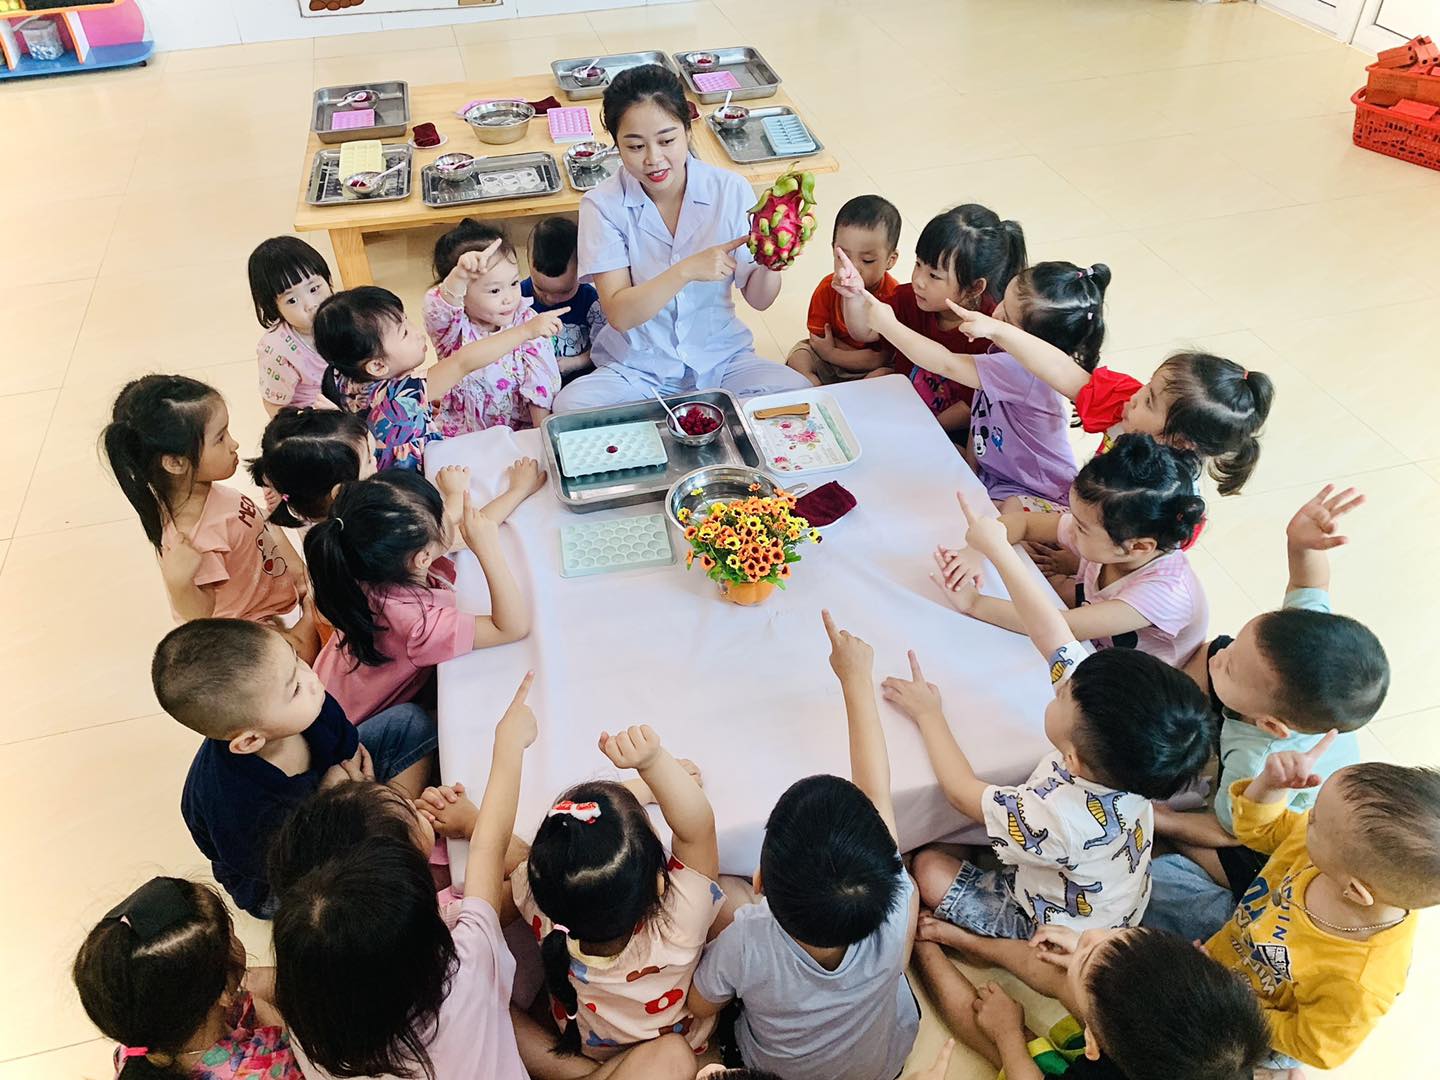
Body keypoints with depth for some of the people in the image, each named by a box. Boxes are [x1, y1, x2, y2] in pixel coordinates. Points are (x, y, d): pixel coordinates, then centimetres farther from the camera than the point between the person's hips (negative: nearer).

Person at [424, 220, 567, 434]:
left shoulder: (527, 320, -5)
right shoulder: (453, 327, -10)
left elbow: (541, 375, -7)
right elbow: (440, 306, -33)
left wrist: (543, 427, -15)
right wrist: (461, 274, -52)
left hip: (524, 429, 3)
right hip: (464, 436, -3)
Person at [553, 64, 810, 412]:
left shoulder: (730, 190, -5)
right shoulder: (602, 205, -9)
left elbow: (758, 299, -2)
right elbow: (619, 315, -17)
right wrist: (686, 270, -30)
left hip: (721, 358, 1)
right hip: (635, 368, -1)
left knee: (796, 392, -26)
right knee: (570, 405, -30)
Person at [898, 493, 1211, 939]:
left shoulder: (1056, 818, -46)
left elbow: (962, 792, -25)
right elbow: (1050, 630, -23)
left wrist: (928, 713, -13)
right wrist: (997, 547, -17)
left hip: (1055, 931, -6)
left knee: (930, 869, 0)